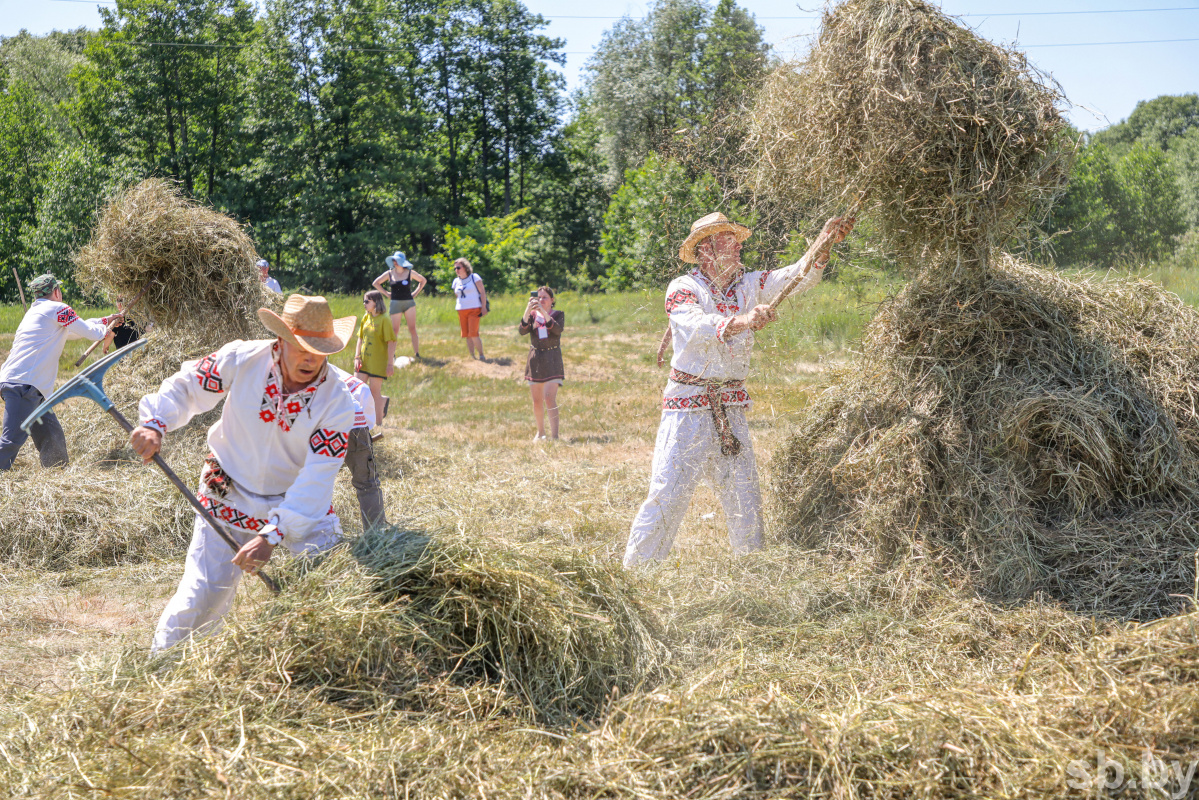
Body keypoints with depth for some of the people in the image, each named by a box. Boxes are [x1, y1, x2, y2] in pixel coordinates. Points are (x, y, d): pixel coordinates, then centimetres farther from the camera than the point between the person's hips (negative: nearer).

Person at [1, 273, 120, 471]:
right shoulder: (57, 308, -2)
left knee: (52, 438, 14)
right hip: (23, 385, -10)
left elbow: (74, 330, 38)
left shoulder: (36, 311, 26)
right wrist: (104, 331, 26)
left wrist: (104, 321, 46)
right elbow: (89, 332, 4)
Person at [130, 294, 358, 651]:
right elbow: (186, 385, -1)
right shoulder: (242, 359, -17)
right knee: (203, 595, -2)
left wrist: (272, 536, -34)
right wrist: (155, 423, -21)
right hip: (229, 498, 0)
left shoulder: (337, 401, -20)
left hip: (304, 504, 1)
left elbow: (316, 479, -25)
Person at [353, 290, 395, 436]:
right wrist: (357, 357, 4)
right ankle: (383, 401, 26)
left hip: (378, 361, -7)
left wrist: (390, 364, -16)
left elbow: (391, 342, -13)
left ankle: (378, 422, 10)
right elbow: (360, 338, 13)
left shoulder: (384, 320, -13)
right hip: (364, 360, 7)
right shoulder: (366, 317, 8)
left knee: (375, 391, -2)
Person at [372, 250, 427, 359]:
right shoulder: (389, 274, 4)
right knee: (394, 330, 0)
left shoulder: (410, 273, 3)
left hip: (409, 302, 0)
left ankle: (417, 353, -4)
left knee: (412, 328, -6)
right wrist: (386, 294, 5)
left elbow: (423, 281, 16)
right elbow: (375, 283, 12)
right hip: (395, 304, 0)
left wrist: (415, 292, 7)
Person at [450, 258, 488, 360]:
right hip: (461, 311, 5)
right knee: (467, 335, 3)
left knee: (473, 333, -16)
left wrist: (484, 308, -10)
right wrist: (457, 312, 18)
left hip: (474, 309, -5)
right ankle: (472, 357, 10)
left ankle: (481, 354, -2)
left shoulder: (474, 277, -2)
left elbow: (482, 292, -3)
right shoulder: (456, 281, 13)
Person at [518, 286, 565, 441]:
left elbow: (557, 329, -20)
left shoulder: (558, 315, 3)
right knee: (537, 401, 10)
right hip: (535, 360, 3)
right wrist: (528, 310, -24)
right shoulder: (532, 315, 8)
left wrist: (544, 312, -28)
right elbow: (522, 331, -11)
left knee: (550, 398, -15)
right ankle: (540, 432, 27)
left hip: (552, 360, -3)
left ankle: (554, 435, -18)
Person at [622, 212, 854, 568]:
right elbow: (697, 325, -27)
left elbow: (799, 277, 0)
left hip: (731, 410, 5)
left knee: (745, 497, 6)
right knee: (667, 494, -8)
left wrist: (824, 244, -17)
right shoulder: (682, 288, -7)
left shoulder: (749, 285, 9)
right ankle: (635, 573, 2)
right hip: (688, 406, -5)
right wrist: (742, 321, -44)